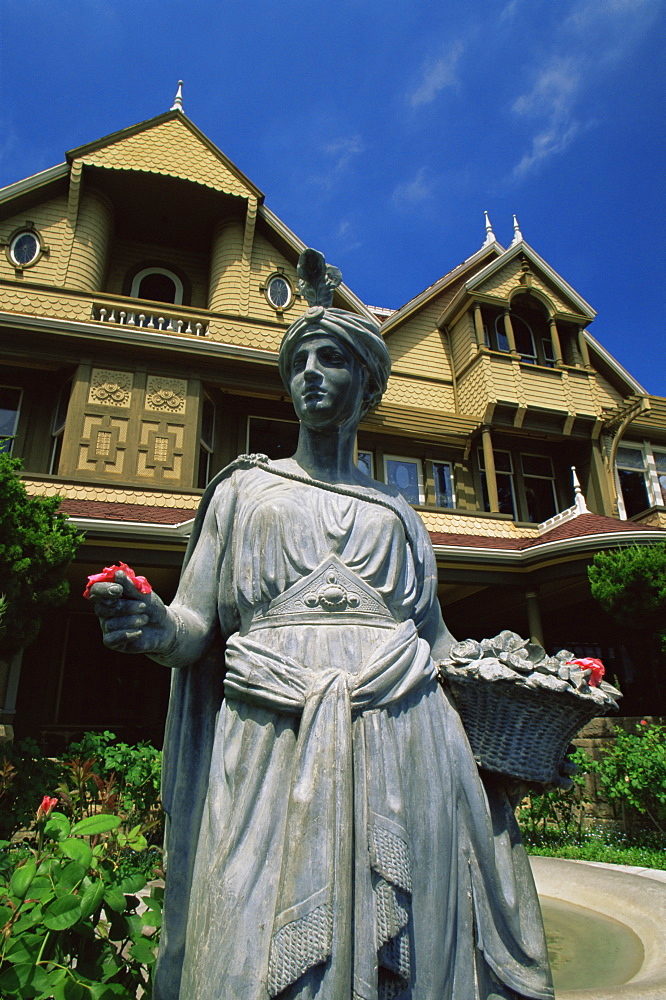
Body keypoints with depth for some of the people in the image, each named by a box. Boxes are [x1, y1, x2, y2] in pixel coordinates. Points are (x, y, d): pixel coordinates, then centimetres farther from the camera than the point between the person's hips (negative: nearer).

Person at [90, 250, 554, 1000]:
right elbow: (196, 625, 6)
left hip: (401, 742, 2)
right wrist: (157, 629, -17)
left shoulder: (397, 512, 18)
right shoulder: (244, 488, 14)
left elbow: (437, 640, 18)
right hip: (272, 742, -1)